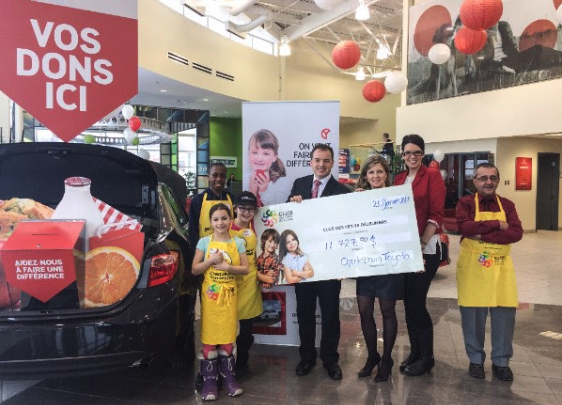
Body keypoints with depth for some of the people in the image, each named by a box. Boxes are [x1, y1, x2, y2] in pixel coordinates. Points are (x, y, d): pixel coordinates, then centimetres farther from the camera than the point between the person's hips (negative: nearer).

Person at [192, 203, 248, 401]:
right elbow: (194, 269, -2)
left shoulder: (238, 242, 2)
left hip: (229, 295, 1)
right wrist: (211, 261, -17)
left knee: (227, 337, 6)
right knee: (209, 338, 1)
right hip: (210, 294, -1)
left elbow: (245, 268, -1)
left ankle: (228, 377, 18)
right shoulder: (204, 242, -1)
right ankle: (209, 380, 9)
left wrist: (227, 267, -16)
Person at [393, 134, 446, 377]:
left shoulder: (432, 176, -4)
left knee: (417, 302, -3)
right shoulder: (398, 179, 12)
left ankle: (427, 357, 15)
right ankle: (415, 352, 26)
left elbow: (436, 214, -11)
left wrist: (421, 243, -17)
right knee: (408, 302, 11)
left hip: (426, 248, -5)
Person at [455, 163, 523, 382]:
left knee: (505, 313, 4)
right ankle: (476, 359, 22)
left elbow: (516, 233, -10)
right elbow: (464, 227, -21)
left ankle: (501, 361, 21)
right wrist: (497, 225, -17)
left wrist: (482, 234, -19)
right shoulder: (465, 203, -1)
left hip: (500, 265, 3)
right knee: (473, 314, 4)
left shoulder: (507, 205, 6)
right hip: (472, 265, -2)